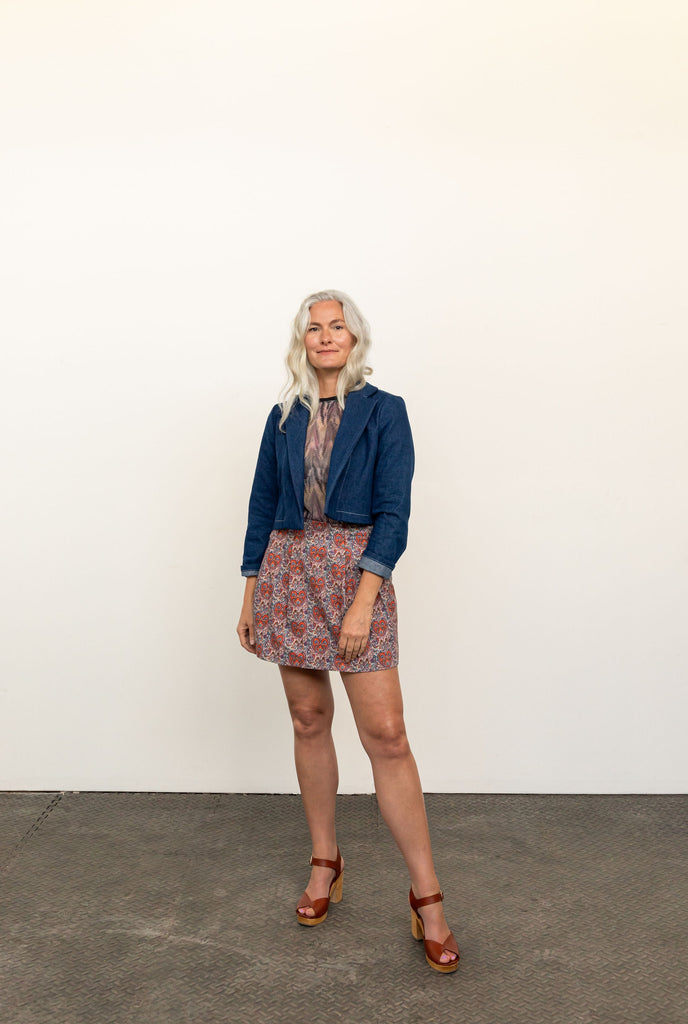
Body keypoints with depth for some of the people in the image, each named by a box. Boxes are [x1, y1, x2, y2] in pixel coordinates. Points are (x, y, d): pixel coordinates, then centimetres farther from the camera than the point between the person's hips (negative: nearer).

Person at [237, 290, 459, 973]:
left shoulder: (383, 411, 0)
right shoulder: (285, 418, 11)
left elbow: (393, 512, -7)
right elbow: (262, 508, 14)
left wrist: (363, 602, -16)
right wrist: (250, 596, 11)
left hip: (358, 571, -4)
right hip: (289, 571, 4)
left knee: (385, 733, -7)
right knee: (308, 721, 10)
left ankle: (426, 897, 4)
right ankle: (325, 862, 27)